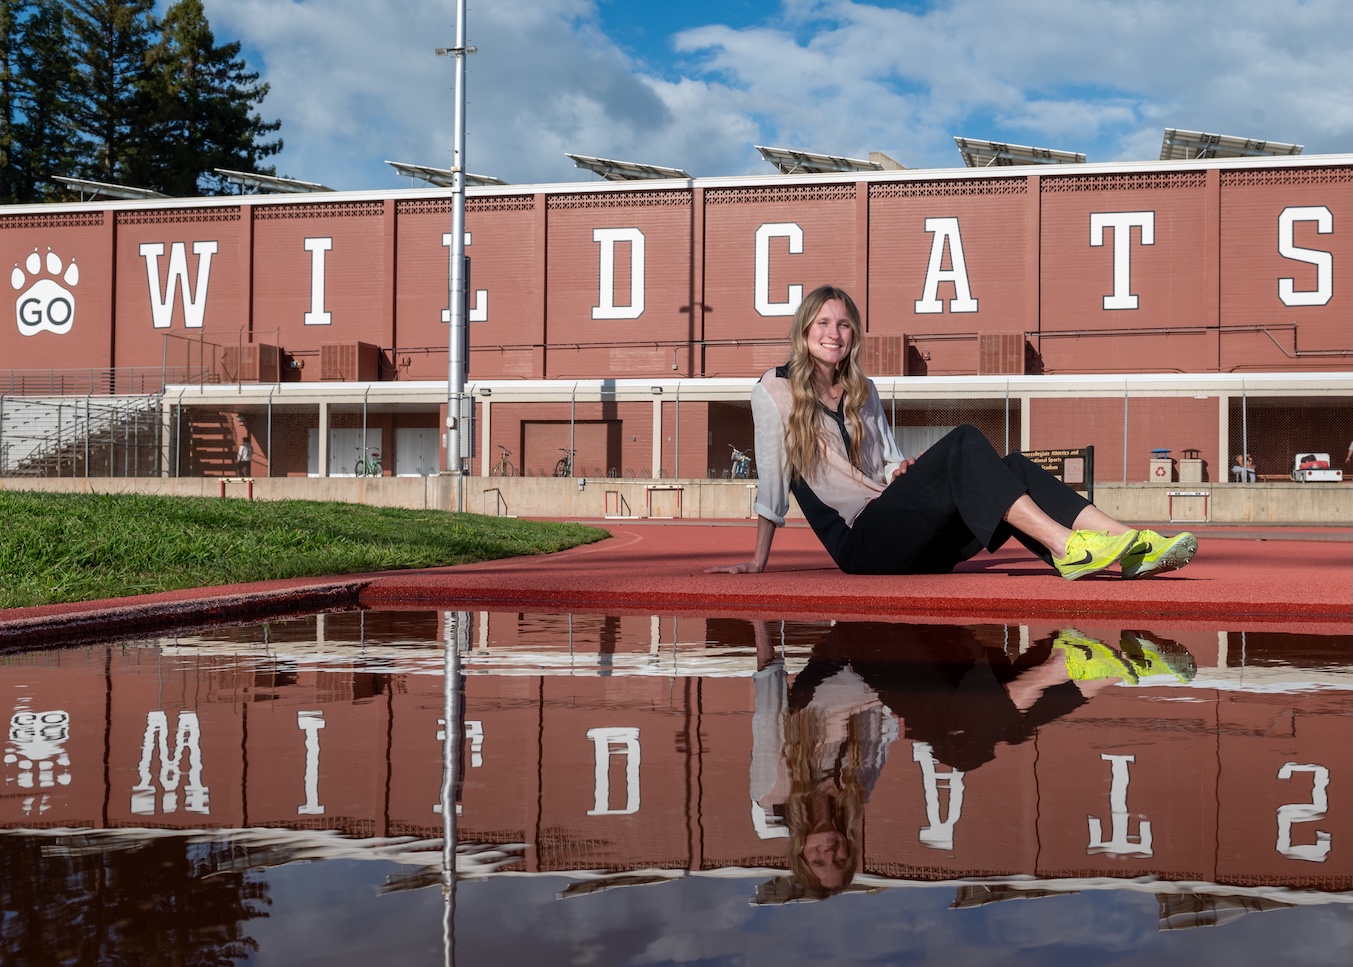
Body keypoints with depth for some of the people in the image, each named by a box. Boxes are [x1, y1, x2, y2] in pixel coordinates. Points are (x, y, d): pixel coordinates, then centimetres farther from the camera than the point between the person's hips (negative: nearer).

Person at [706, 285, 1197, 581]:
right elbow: (772, 481, 1)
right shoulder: (774, 392, 2)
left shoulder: (861, 391, 20)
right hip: (860, 542, -6)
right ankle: (1066, 546, -38)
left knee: (1009, 466, -18)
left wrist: (902, 470, 0)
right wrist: (757, 561, 1)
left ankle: (1130, 544, -33)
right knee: (964, 442, -26)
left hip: (908, 539, 6)